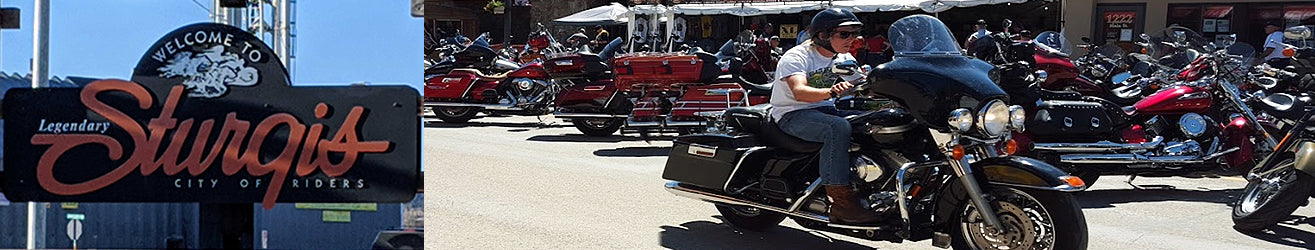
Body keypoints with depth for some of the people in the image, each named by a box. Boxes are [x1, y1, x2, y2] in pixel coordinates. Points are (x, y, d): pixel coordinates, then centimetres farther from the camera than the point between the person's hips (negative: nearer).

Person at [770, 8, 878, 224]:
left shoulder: (843, 59, 9)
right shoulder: (796, 57, -15)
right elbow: (799, 92, -32)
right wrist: (831, 92, -50)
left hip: (825, 109, 7)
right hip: (792, 115, -7)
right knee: (839, 127, -36)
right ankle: (841, 202, -37)